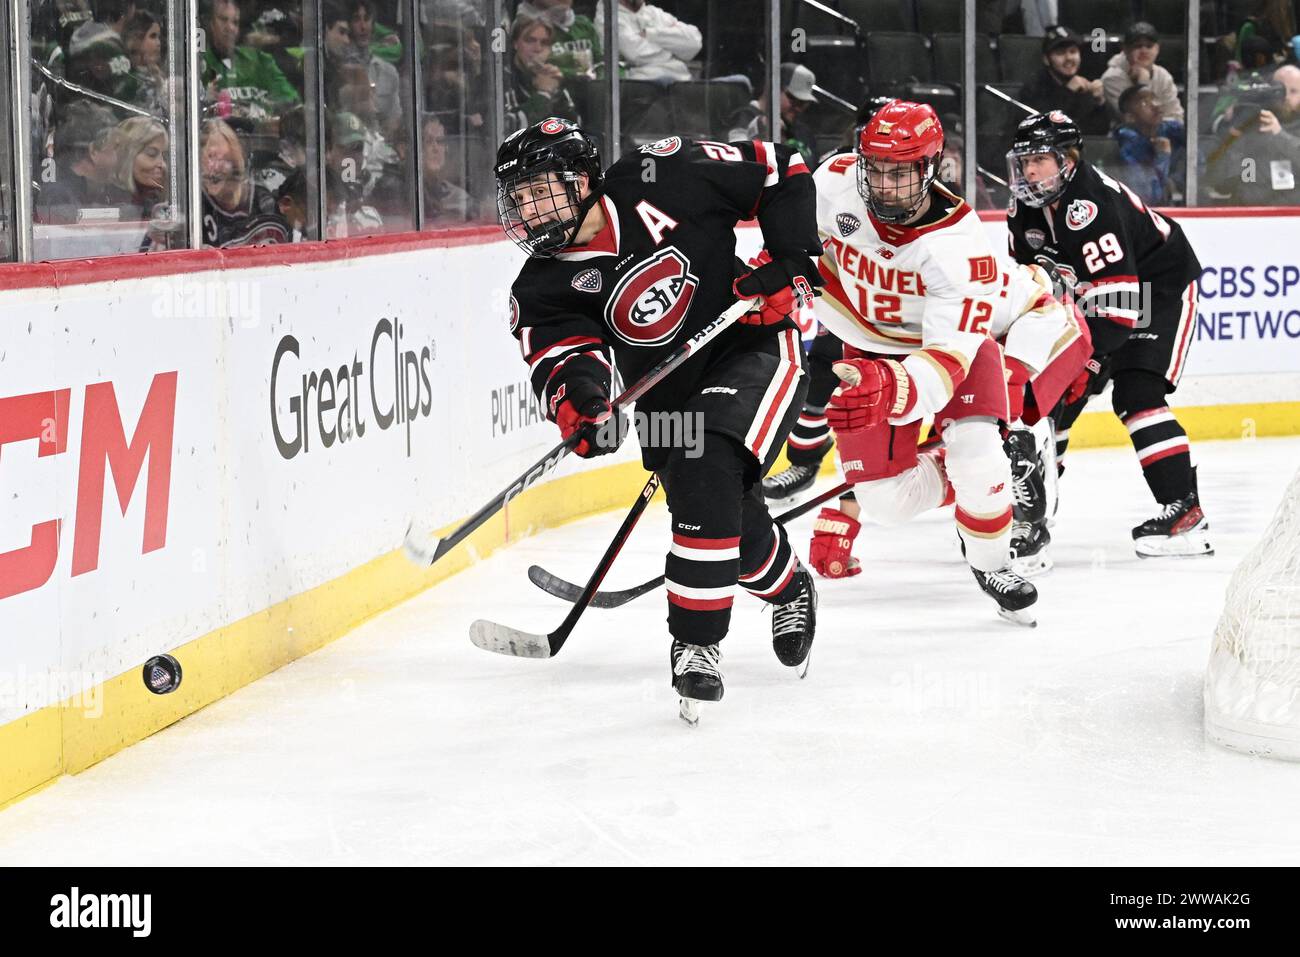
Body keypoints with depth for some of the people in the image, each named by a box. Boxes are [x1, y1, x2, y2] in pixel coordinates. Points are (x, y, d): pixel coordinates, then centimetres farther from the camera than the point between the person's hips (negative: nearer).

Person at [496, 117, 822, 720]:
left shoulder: (662, 178, -14)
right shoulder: (542, 289, -6)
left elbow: (781, 172, -4)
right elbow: (557, 355, -22)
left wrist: (792, 263, -12)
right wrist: (575, 393, -45)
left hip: (753, 349, -4)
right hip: (667, 398, 4)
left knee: (707, 469, -28)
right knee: (733, 519, 7)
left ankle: (696, 644, -22)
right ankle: (787, 589, 44)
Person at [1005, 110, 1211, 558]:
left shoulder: (1094, 205, -34)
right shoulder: (1026, 206, -6)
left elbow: (1117, 301, -38)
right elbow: (1026, 269, 10)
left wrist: (1084, 361, -41)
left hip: (1160, 286, -9)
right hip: (1089, 292, 9)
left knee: (1136, 395, -23)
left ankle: (1186, 513, -24)